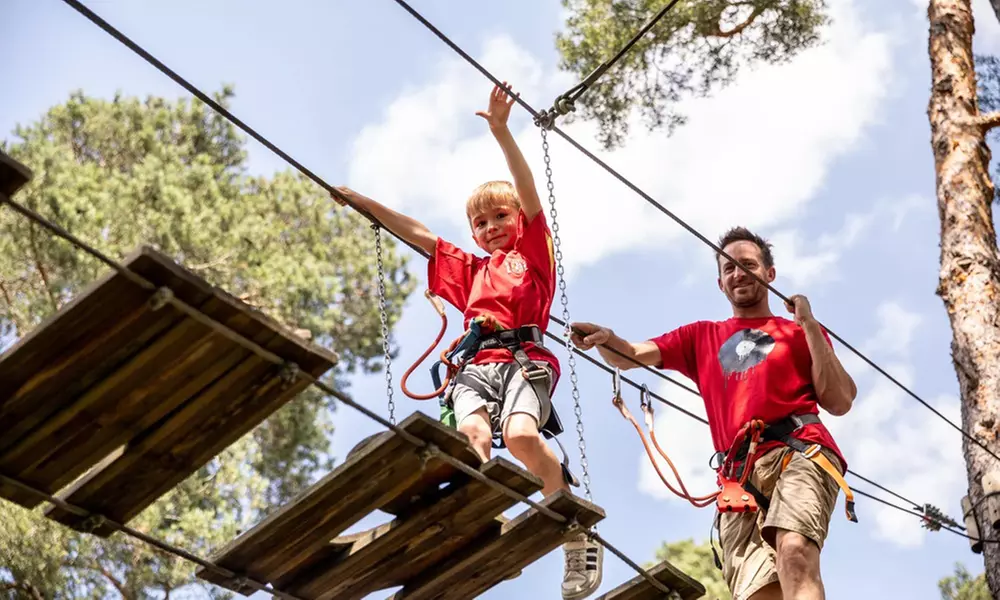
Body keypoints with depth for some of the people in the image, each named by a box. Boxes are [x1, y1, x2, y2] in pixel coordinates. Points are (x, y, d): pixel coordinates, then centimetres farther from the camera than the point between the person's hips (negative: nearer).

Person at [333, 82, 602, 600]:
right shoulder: (469, 270, 33)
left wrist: (500, 131, 0)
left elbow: (527, 191, 10)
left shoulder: (532, 252, 22)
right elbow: (414, 233, 36)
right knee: (472, 433, -30)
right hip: (476, 364, 4)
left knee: (520, 434, -32)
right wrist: (359, 201, 35)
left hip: (524, 357, -4)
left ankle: (579, 541, -22)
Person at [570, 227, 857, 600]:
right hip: (741, 473, 3)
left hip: (800, 451, -3)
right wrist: (604, 338, -7)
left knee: (794, 552, -33)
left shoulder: (799, 332, 22)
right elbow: (630, 357, 17)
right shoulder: (700, 337, 29)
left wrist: (810, 326, 6)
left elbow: (840, 403, 10)